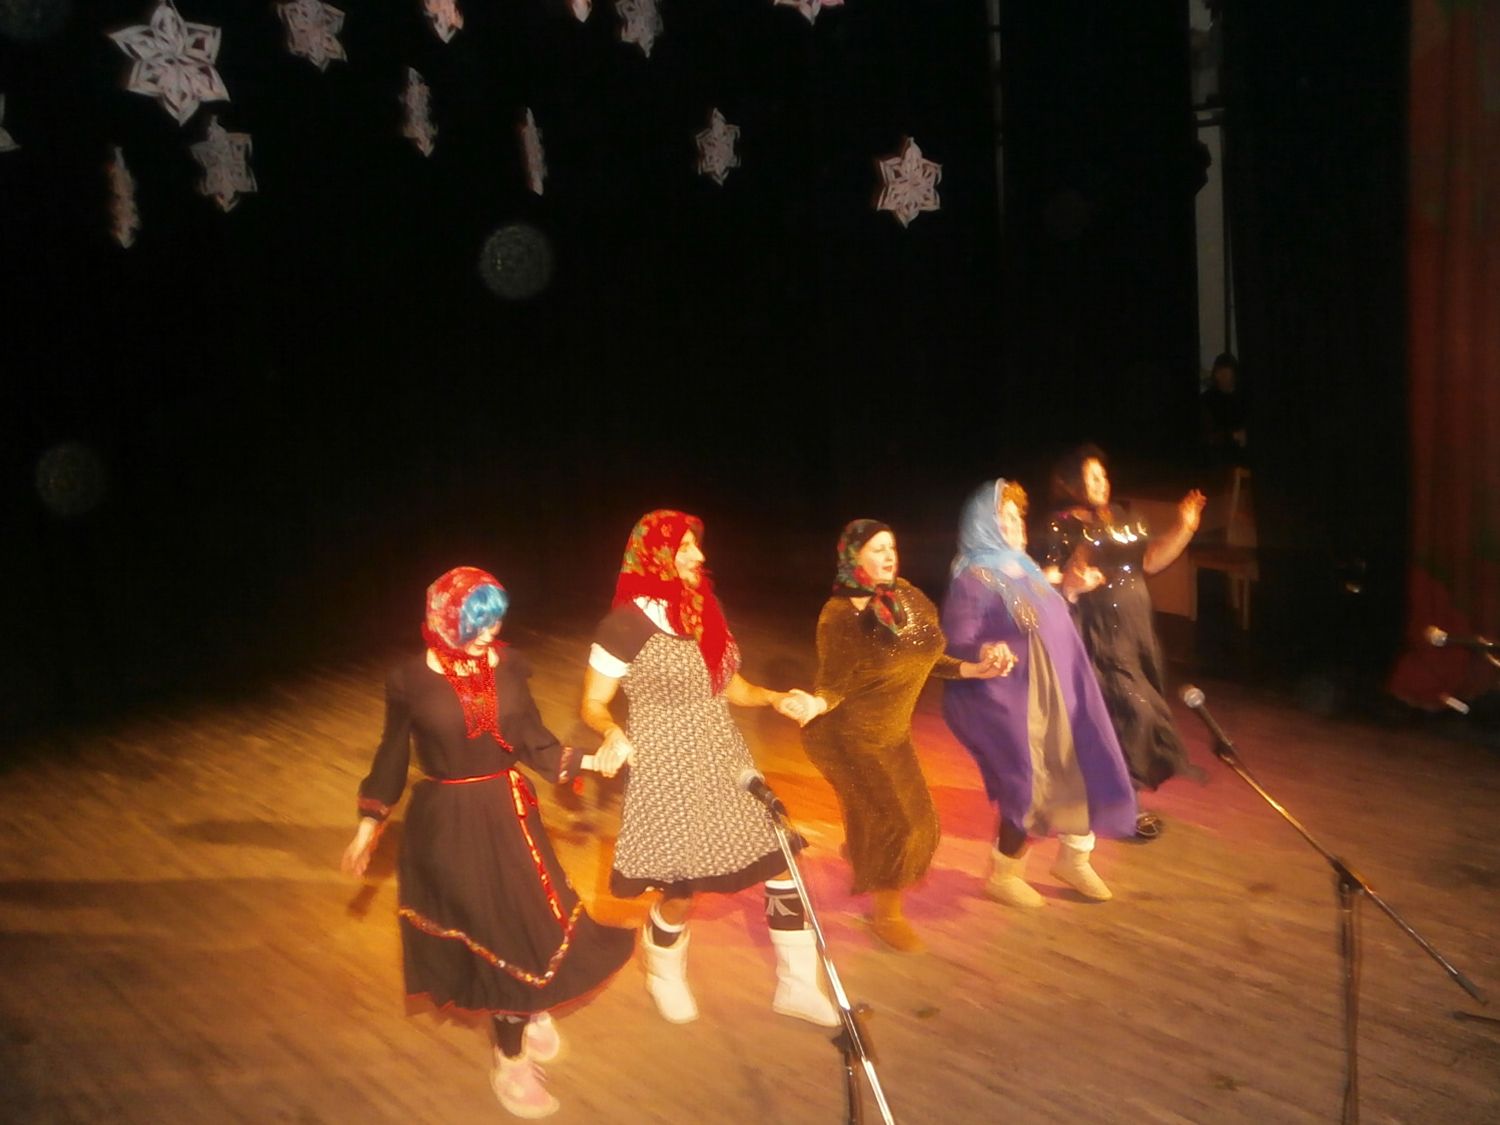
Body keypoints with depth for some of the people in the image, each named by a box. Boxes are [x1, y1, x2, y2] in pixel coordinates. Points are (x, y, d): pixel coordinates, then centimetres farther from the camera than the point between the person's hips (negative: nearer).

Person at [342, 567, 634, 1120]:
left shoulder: (507, 664, -3)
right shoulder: (411, 679, -10)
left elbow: (532, 740, 1)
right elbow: (393, 754, 2)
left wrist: (584, 763, -13)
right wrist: (369, 825, 5)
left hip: (508, 811, 3)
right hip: (449, 820, -3)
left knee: (529, 921, 6)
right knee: (495, 932, 2)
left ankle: (529, 1007, 40)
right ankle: (511, 1061, 23)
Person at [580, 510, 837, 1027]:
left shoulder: (702, 610, 8)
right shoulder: (627, 623, -13)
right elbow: (592, 705, -8)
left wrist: (775, 698, -3)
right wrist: (614, 732, -29)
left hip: (724, 764, 7)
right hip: (667, 775, -7)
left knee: (781, 862, 6)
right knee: (681, 891, 4)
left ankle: (796, 986, 23)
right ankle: (664, 978, 37)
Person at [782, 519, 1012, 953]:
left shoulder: (908, 597, -3)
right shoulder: (838, 615, -21)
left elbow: (925, 657, 5)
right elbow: (835, 683, -19)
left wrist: (975, 669, -5)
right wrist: (815, 704, -40)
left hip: (892, 731, 7)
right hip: (848, 735, -7)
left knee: (914, 817, 17)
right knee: (895, 822, -6)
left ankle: (856, 857, 49)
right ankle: (887, 914, 18)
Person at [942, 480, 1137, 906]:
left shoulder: (1021, 568, 10)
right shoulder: (972, 578, -16)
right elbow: (957, 646, -21)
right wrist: (983, 654, -41)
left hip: (1056, 694, 9)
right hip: (1012, 700, -8)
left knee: (1084, 770, 12)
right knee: (1029, 787, 0)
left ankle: (1073, 859, 34)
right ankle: (1003, 875, 23)